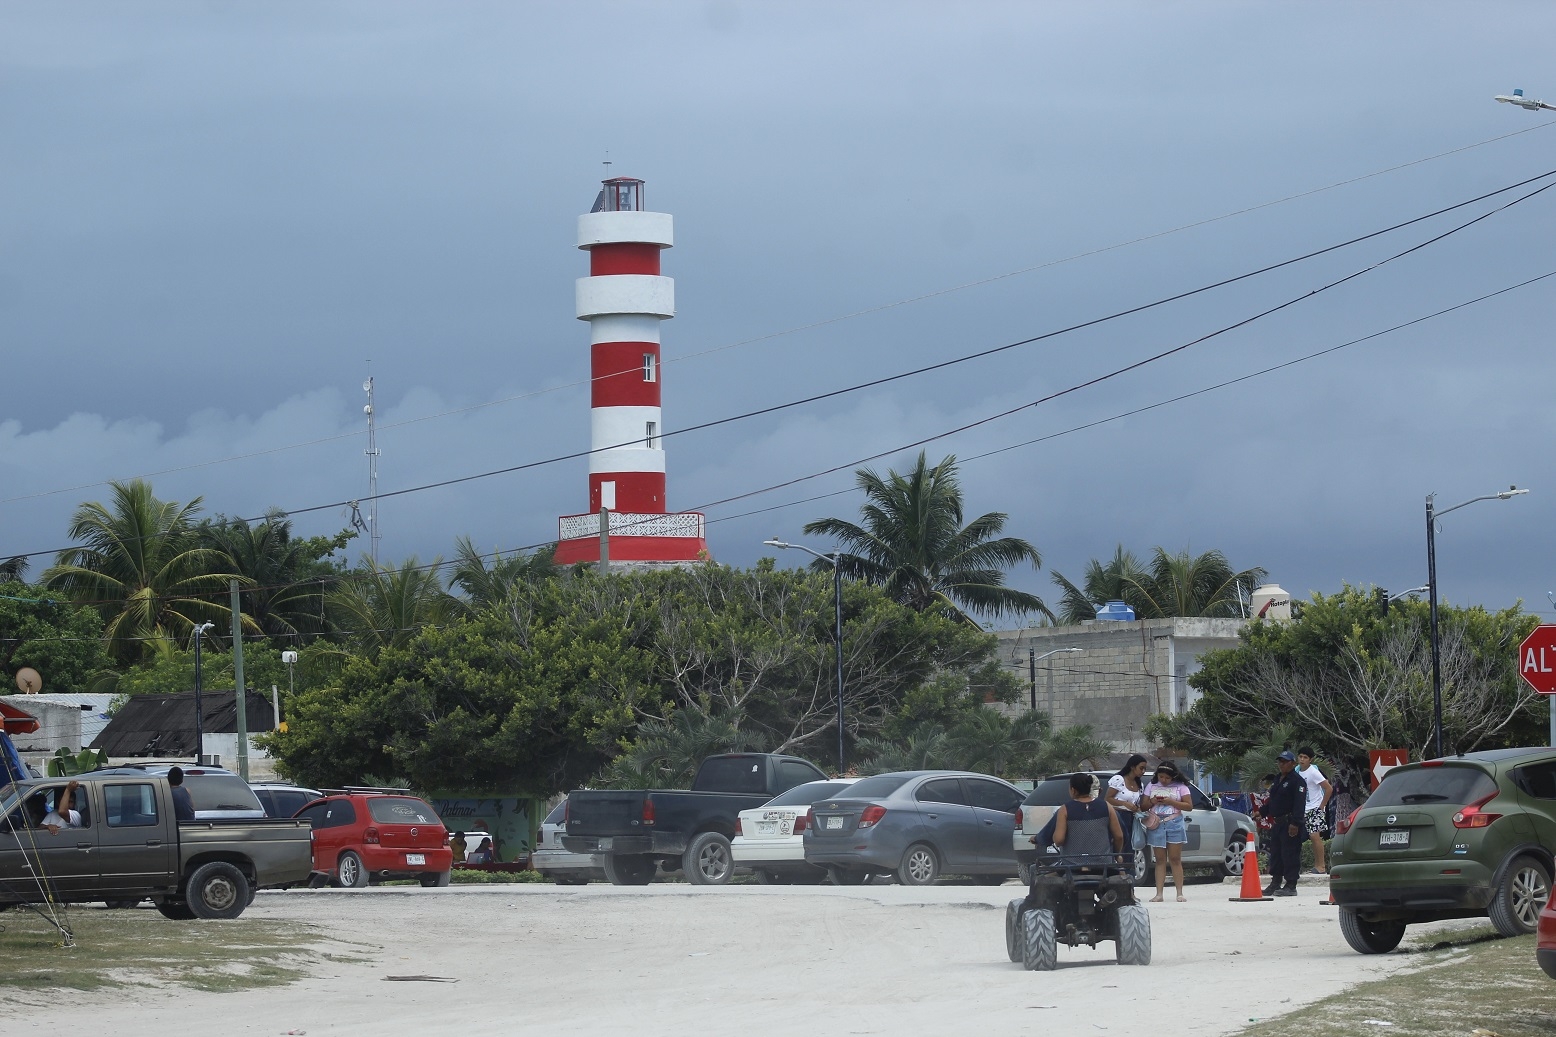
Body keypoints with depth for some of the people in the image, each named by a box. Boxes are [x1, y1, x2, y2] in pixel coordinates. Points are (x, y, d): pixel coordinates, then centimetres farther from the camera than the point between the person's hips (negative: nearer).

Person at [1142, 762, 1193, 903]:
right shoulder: (1151, 786, 11)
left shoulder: (1180, 787, 3)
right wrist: (1152, 802, -10)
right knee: (1160, 860, 2)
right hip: (1157, 825, 2)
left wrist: (1171, 802, -13)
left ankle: (1180, 893, 0)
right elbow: (1144, 806, 12)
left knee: (1175, 859, -2)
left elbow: (1189, 806, -2)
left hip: (1174, 824, -2)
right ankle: (1159, 894, -1)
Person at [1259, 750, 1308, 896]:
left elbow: (1299, 804, -19)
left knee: (1290, 855, -8)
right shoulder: (1278, 779, 19)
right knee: (1276, 854, 13)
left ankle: (1290, 886, -5)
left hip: (1290, 824, -10)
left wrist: (1295, 823, -25)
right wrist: (1261, 812, 20)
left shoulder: (1297, 781, -11)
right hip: (1277, 822, 10)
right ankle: (1275, 883, 21)